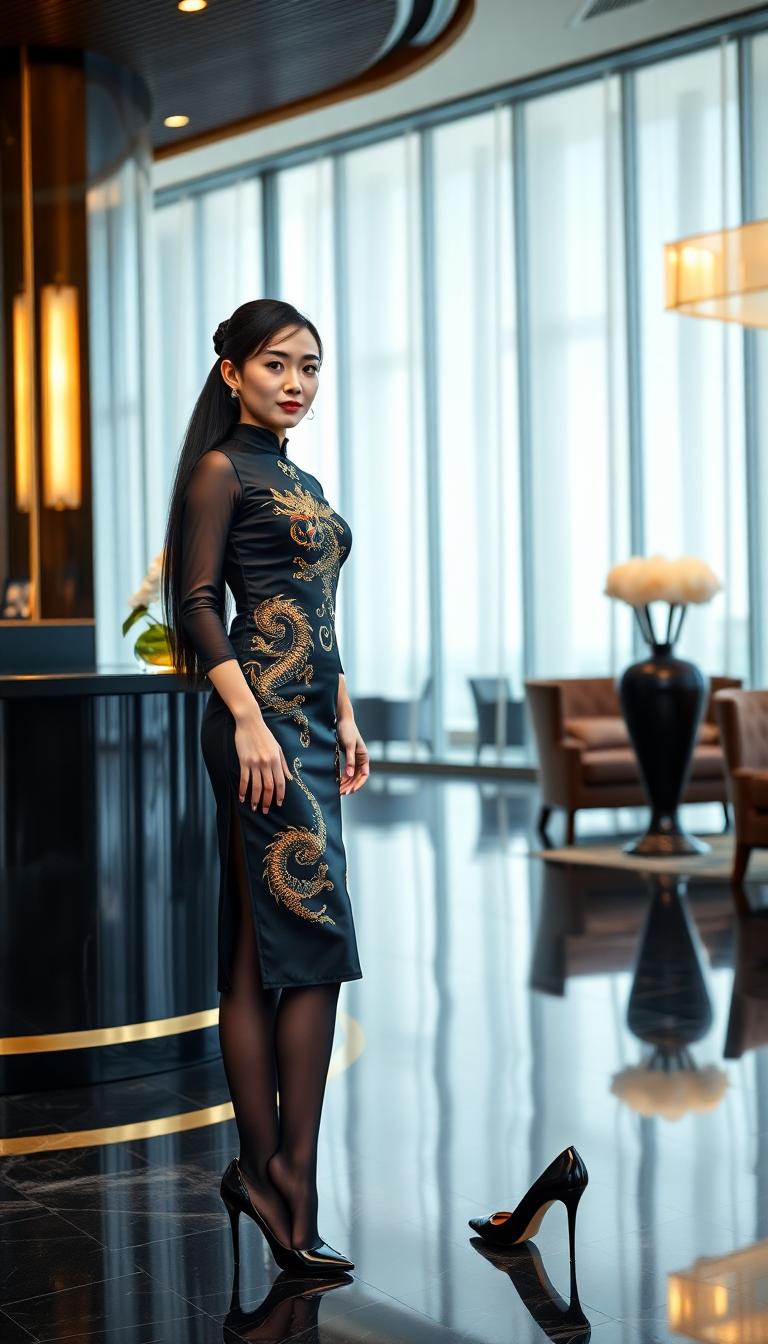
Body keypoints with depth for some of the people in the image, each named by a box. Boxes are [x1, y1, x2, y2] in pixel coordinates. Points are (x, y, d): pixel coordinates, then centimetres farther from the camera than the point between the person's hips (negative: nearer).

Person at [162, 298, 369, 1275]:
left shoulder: (302, 480, 22)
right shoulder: (221, 469, -3)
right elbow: (198, 605, -11)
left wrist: (344, 718, 17)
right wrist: (249, 719, -19)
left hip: (310, 720, 9)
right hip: (261, 719, -9)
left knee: (259, 953, 7)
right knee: (313, 941, -11)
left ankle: (264, 1171, 11)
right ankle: (287, 1177, -5)